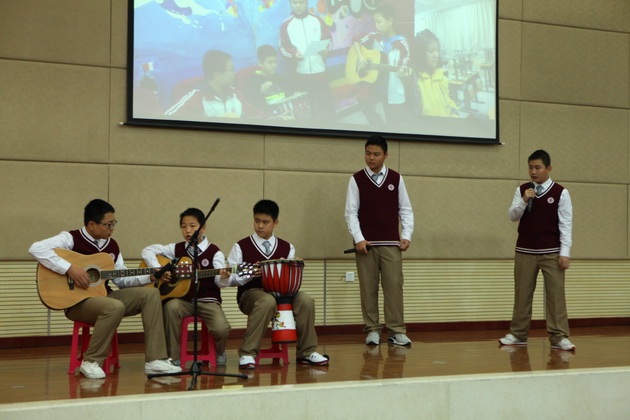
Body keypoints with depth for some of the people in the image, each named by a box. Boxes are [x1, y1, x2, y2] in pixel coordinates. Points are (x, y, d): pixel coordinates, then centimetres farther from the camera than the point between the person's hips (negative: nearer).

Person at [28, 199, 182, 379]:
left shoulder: (111, 245, 12)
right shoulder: (72, 239, -9)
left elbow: (121, 279, 17)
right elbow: (36, 249, -24)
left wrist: (150, 277, 2)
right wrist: (69, 268, -29)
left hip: (104, 296, 8)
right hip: (77, 302, -7)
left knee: (151, 294, -8)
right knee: (115, 307, -36)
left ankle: (155, 360, -13)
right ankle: (91, 362, -18)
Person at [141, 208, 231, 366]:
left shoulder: (214, 252, 1)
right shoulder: (177, 249, 9)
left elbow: (219, 280, -9)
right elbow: (148, 251, 9)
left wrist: (223, 277, -34)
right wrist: (158, 269, -8)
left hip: (208, 299, -2)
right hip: (183, 299, 2)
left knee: (221, 329, -26)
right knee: (170, 306, -33)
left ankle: (219, 353, 15)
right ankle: (173, 358, -21)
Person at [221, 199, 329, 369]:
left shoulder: (286, 248, 13)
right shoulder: (241, 247, 3)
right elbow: (230, 279, -1)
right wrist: (250, 274, -17)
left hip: (280, 292, 4)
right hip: (250, 293, -4)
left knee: (306, 300, -23)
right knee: (267, 301, -38)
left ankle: (307, 352, -8)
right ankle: (247, 354, -29)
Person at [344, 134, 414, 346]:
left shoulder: (396, 179, 6)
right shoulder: (357, 179, 2)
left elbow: (405, 210, 10)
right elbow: (351, 212, 1)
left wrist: (406, 236, -1)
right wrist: (358, 239, -9)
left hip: (391, 243, 1)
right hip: (366, 244, -1)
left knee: (394, 286, -4)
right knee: (368, 288, 1)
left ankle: (396, 331, 0)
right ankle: (372, 330, 9)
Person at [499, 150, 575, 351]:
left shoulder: (560, 192, -2)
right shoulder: (522, 190, 5)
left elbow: (565, 224, -3)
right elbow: (512, 216, 1)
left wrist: (564, 253, -9)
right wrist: (523, 201, -17)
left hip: (551, 253, -2)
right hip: (524, 251, 3)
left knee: (556, 294, -5)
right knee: (522, 294, 7)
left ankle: (559, 337, -4)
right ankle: (518, 334, 16)